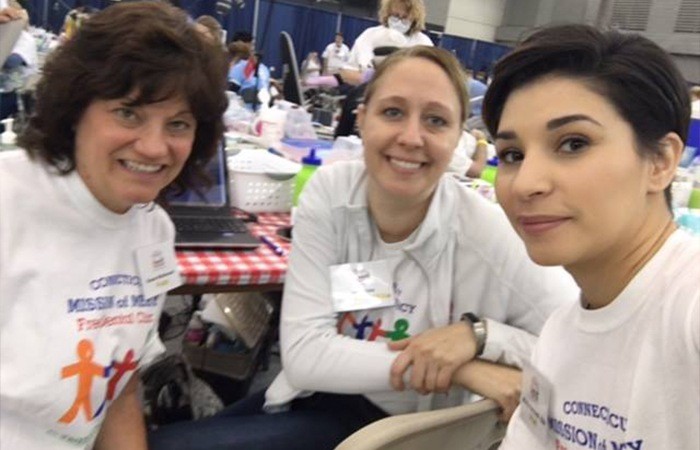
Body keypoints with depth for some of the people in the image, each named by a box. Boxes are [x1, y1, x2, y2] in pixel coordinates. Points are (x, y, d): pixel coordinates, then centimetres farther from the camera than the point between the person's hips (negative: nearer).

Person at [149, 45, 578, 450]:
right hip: (310, 401, 4)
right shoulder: (329, 192, -13)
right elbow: (303, 353, -19)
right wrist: (461, 369, -26)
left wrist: (479, 335, -29)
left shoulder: (487, 234, -21)